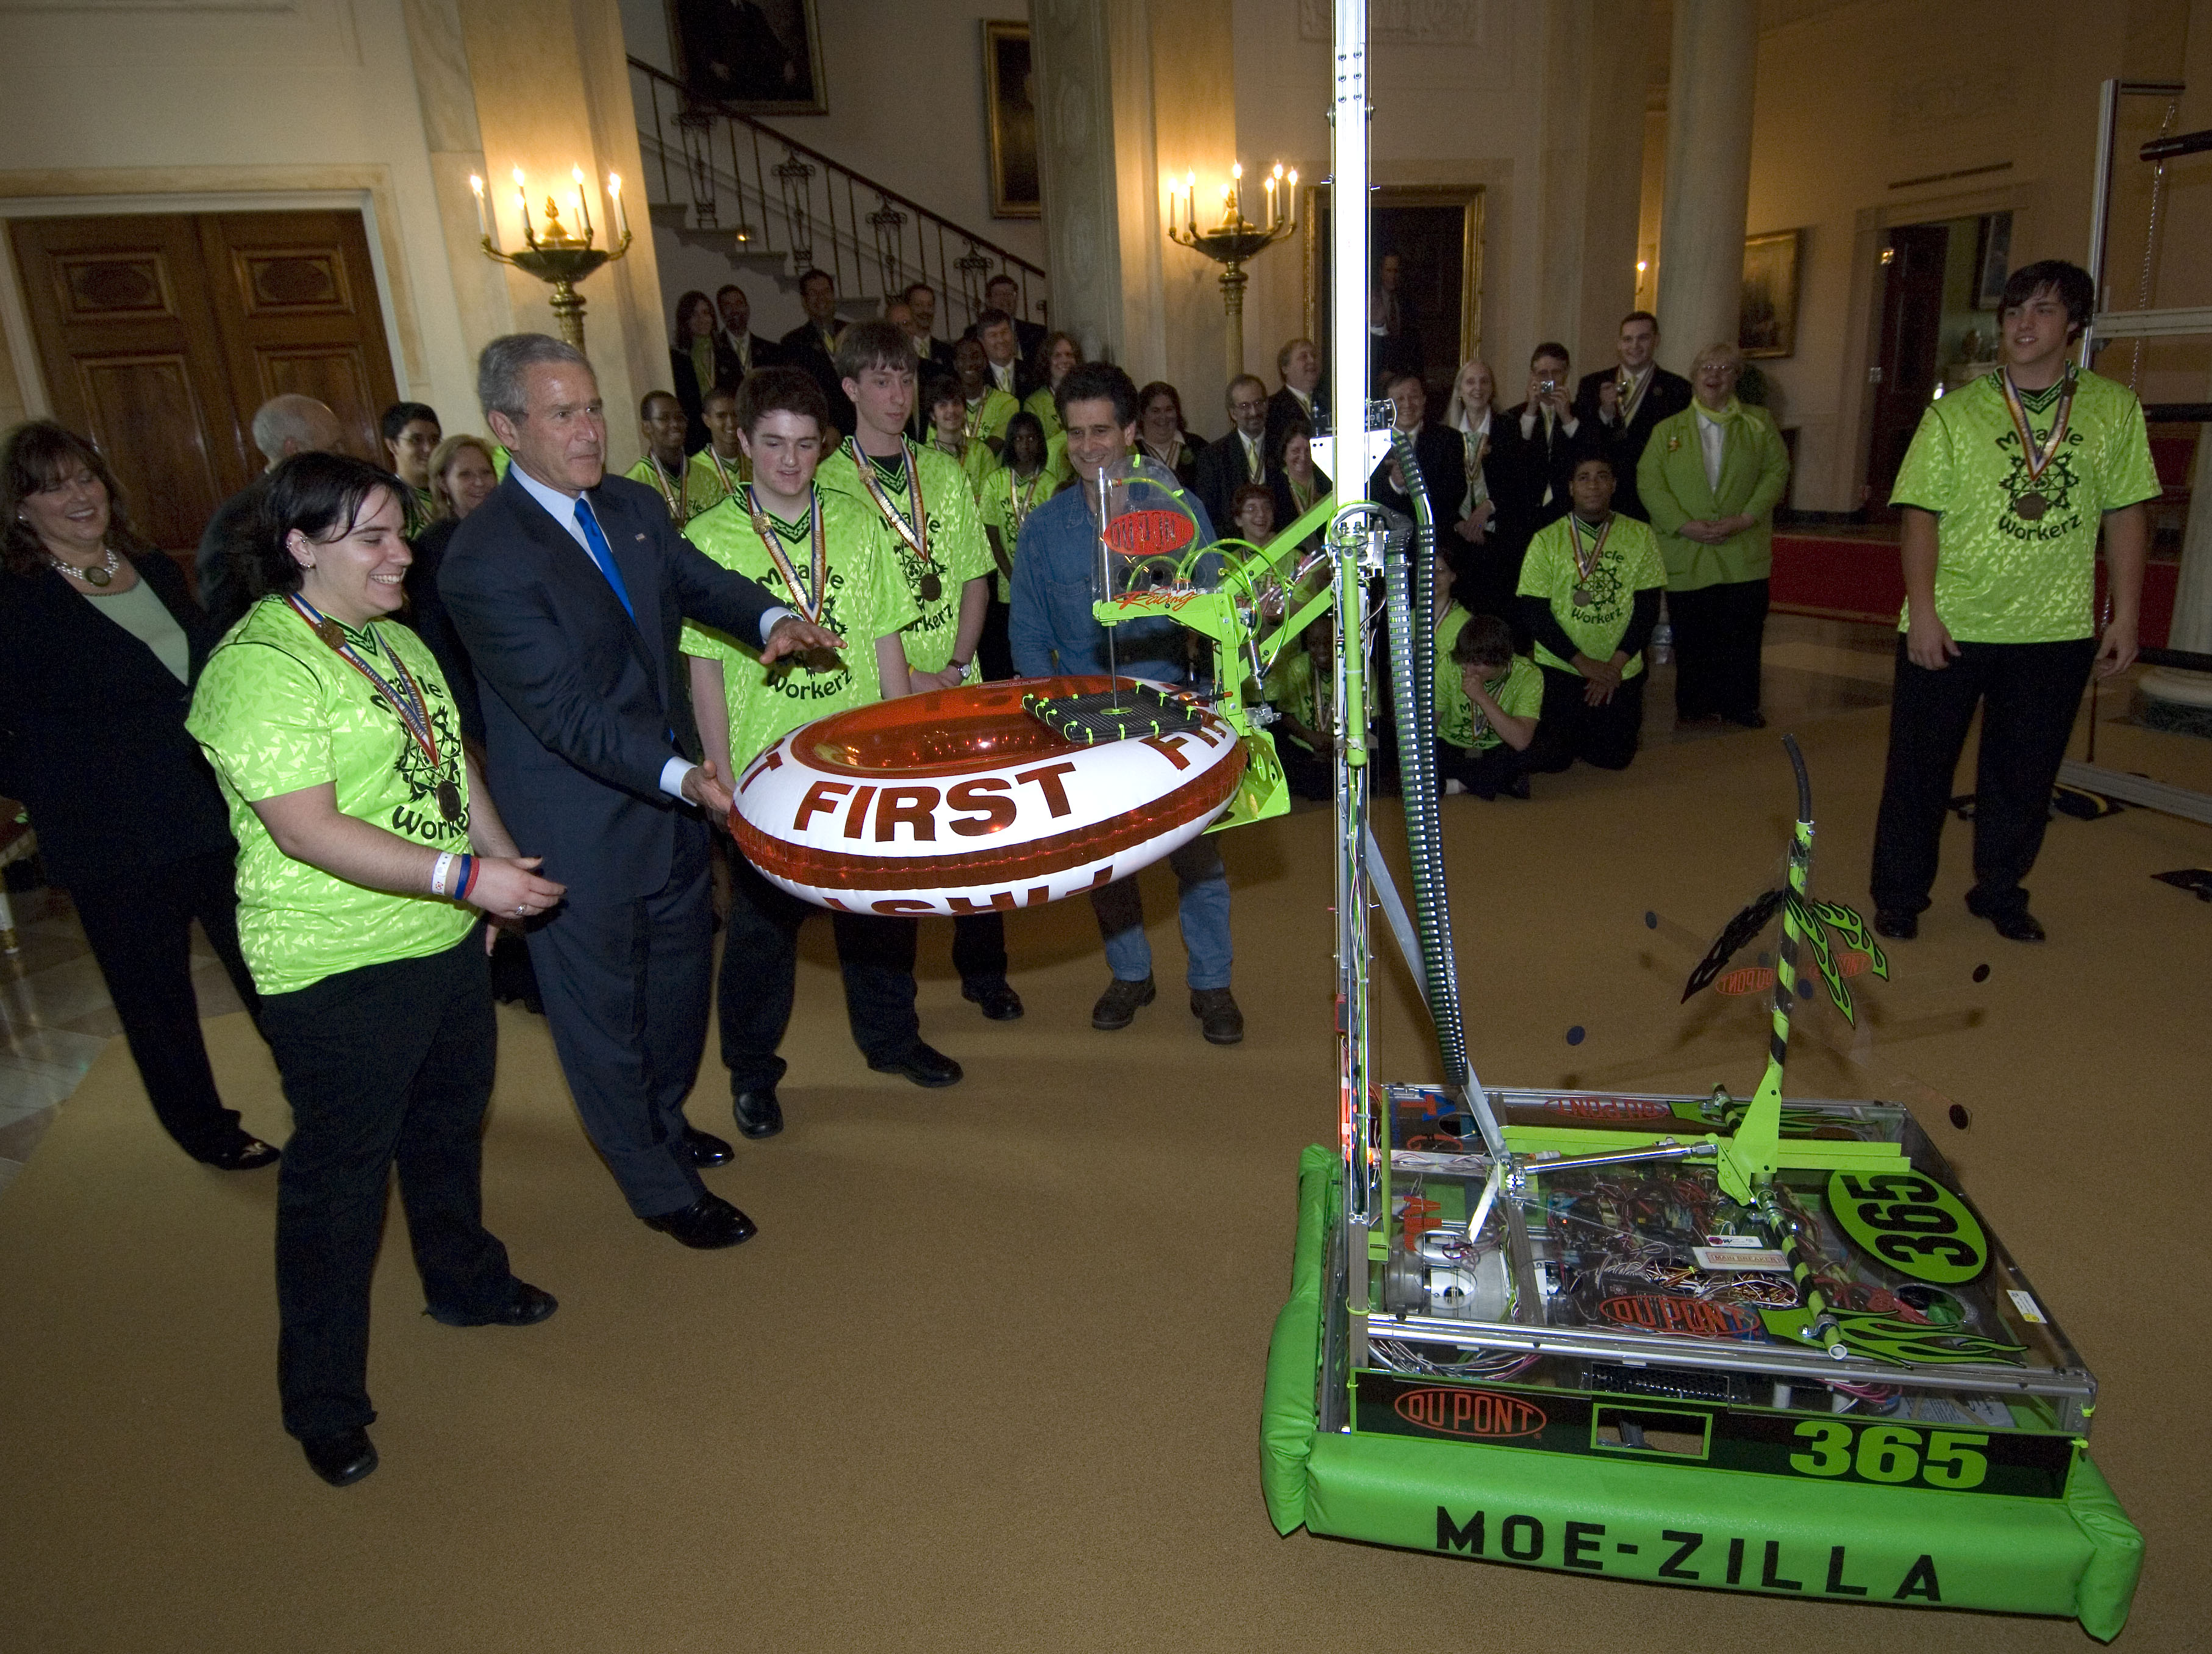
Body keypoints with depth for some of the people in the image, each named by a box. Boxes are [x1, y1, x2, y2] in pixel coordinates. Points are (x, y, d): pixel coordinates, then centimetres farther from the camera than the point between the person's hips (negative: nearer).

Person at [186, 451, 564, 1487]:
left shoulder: (391, 637, 9)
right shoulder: (261, 666, -19)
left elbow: (449, 760, 18)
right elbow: (308, 830, -26)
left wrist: (504, 859, 10)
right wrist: (466, 877, -28)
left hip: (446, 938, 9)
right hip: (340, 972, -8)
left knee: (449, 1121, 24)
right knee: (340, 1172, 5)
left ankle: (465, 1282, 48)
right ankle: (323, 1402, 23)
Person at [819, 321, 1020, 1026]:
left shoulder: (946, 474, 9)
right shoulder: (827, 485, -5)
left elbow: (975, 578, 8)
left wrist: (957, 666, -5)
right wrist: (906, 679, -13)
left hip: (957, 689, 4)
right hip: (877, 699, -4)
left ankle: (983, 970, 34)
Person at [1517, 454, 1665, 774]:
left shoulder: (1639, 535, 2)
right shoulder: (1547, 540, -3)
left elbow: (1647, 609, 0)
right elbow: (1533, 614, -7)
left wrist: (1614, 666, -11)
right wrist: (1584, 664, -13)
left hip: (1621, 672, 2)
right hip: (1558, 667, -2)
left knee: (1614, 758, -5)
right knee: (1545, 758, -13)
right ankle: (1568, 730, 23)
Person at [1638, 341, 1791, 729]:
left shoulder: (1759, 424, 11)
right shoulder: (1668, 429, 9)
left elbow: (1776, 471, 4)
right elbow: (1650, 483, 0)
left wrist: (1745, 518, -12)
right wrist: (1684, 525, -13)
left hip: (1743, 554, 0)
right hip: (1686, 555, 0)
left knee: (1742, 633, -1)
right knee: (1692, 636, 2)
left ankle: (1740, 705, 12)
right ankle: (1693, 706, 15)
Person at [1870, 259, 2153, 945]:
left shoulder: (2115, 409, 4)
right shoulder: (1955, 412, -2)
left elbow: (2126, 515, 6)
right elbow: (1922, 515, -6)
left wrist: (2124, 616, 2)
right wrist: (1922, 612, -14)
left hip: (2058, 632, 2)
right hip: (1950, 627, -2)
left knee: (2024, 775, 11)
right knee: (1920, 765, 5)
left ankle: (2000, 893, 29)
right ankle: (1899, 897, 19)